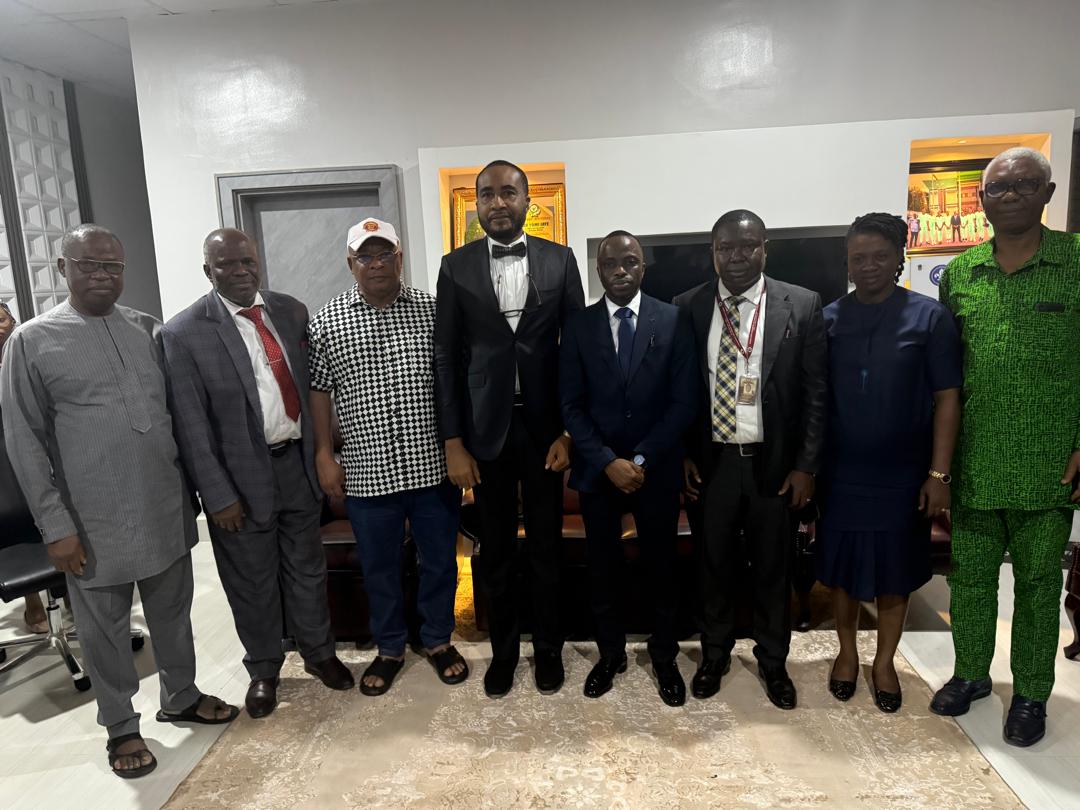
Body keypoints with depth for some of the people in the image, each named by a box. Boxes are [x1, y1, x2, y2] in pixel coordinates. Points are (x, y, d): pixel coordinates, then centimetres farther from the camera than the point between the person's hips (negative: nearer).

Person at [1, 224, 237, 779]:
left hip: (167, 511, 4)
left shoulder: (148, 330, 5)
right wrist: (56, 525, -8)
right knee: (104, 628, 13)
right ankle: (120, 725, 32)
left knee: (172, 611, 18)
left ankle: (180, 698, 39)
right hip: (94, 523, -3)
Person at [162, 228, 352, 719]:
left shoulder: (291, 311, 3)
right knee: (253, 581, 14)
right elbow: (191, 426, -11)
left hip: (298, 462, 4)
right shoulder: (184, 333, -11)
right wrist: (219, 495, -12)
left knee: (306, 568, 18)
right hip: (242, 475, -3)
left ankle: (318, 652, 39)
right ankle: (263, 669, 36)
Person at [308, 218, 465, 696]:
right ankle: (389, 649, 35)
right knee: (379, 568, 15)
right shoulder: (327, 322, 1)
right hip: (368, 472, 0)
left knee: (440, 561, 14)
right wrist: (324, 455, 1)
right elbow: (318, 390, 5)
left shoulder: (433, 311, 1)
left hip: (433, 467, 1)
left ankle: (438, 640, 36)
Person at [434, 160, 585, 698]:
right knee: (495, 551, 12)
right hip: (485, 427, 0)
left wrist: (570, 430, -5)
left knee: (546, 547, 12)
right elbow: (445, 357, 1)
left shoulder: (559, 259, 2)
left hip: (544, 425, 0)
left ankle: (548, 649, 32)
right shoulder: (456, 266, 2)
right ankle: (503, 651, 32)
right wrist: (453, 442, -4)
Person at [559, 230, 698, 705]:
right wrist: (608, 462, -13)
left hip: (657, 470, -1)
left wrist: (640, 460, -12)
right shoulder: (578, 326, 0)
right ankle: (610, 654, 33)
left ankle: (664, 657, 33)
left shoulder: (673, 321, -3)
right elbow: (571, 405, -3)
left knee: (661, 567, 12)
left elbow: (684, 402, -6)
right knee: (602, 569, 12)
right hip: (597, 469, 1)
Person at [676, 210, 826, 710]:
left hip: (776, 463, 0)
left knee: (773, 567, 14)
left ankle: (773, 662, 35)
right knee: (715, 564, 14)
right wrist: (684, 455, 0)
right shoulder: (688, 308, 0)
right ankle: (714, 655, 36)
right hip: (712, 461, 1)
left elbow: (816, 392, -3)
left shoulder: (801, 305, -4)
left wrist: (806, 466, -6)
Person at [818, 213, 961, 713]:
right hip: (840, 474, 2)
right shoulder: (829, 319, -1)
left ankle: (884, 662, 33)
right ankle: (847, 652, 35)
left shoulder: (929, 317, -6)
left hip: (902, 475, -1)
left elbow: (946, 399, -5)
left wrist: (938, 474, -8)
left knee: (894, 573, 12)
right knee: (842, 568, 13)